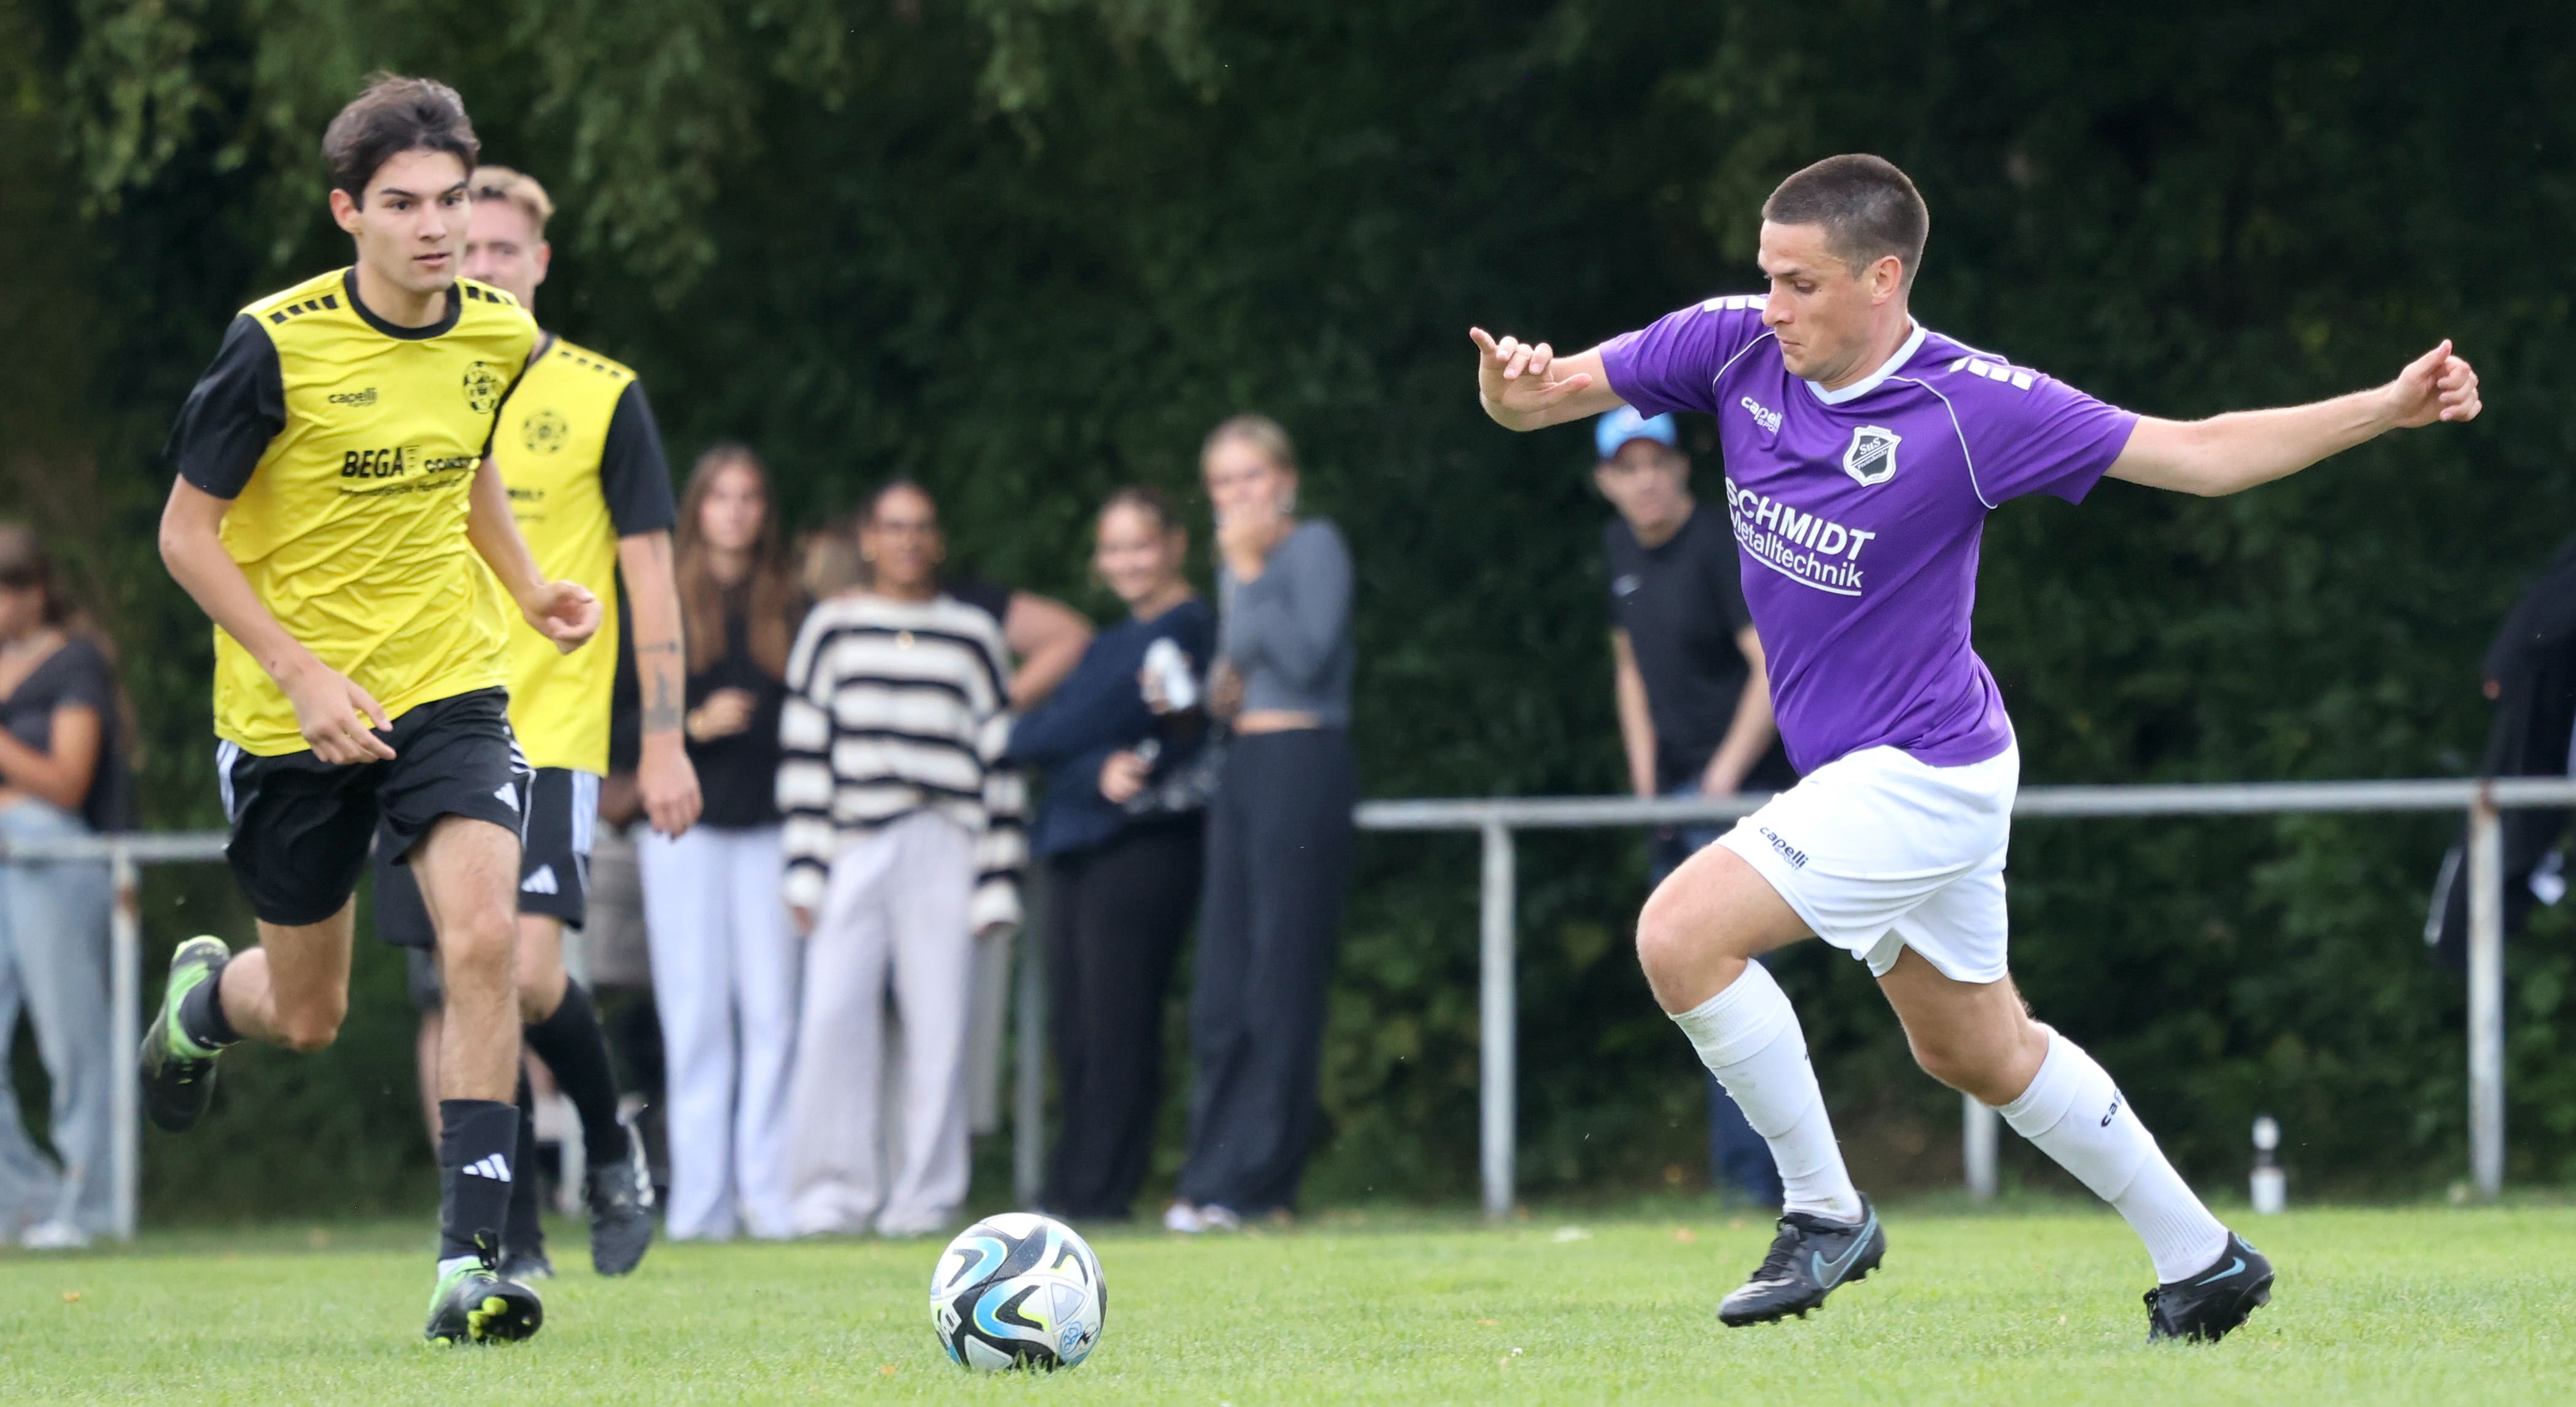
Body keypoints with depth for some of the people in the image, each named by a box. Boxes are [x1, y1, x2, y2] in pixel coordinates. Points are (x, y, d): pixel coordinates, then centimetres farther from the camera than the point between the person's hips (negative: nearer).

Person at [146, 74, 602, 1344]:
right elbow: (187, 533, -10)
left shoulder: (500, 339, -2)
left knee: (484, 935, -22)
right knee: (307, 1016, 10)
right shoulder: (276, 345, -17)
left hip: (448, 689, 2)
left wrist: (528, 589, 5)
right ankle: (204, 995, 49)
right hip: (289, 712, -2)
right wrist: (304, 673, -19)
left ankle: (470, 1258, -18)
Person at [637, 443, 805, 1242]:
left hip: (770, 827, 1)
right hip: (686, 826, -1)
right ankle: (700, 1198, -1)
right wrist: (694, 726, -13)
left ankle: (770, 1192, -4)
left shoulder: (791, 610, 10)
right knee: (696, 1015, -2)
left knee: (772, 1011, -5)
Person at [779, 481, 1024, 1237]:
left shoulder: (973, 636, 13)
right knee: (833, 1011, -12)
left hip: (942, 851, 0)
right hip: (852, 848, 0)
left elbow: (998, 763, 12)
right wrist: (805, 871, 2)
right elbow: (803, 752, 10)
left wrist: (997, 885, 6)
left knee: (938, 1020, -4)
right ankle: (835, 1187, -6)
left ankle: (926, 1194, 2)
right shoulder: (832, 629, 12)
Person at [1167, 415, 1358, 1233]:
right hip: (1243, 767, 9)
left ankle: (1247, 1183, -6)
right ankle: (1215, 1181, 6)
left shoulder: (1315, 547, -5)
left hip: (1303, 764, -9)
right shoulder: (1237, 562, 19)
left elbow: (1306, 656, -18)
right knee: (1222, 991, 5)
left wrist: (1249, 574, -12)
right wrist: (1217, 690, 7)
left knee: (1279, 982, -7)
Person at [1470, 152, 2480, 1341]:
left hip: (1925, 773, -8)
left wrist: (2389, 407, -22)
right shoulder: (1736, 348, -5)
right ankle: (2202, 1258, 35)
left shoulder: (1973, 404, -20)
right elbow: (1544, 396, -3)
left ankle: (1825, 1211, -5)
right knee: (1981, 1056, 20)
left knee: (1682, 932, -20)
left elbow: (2201, 454, -13)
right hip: (1860, 779, 8)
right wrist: (1511, 387, -28)